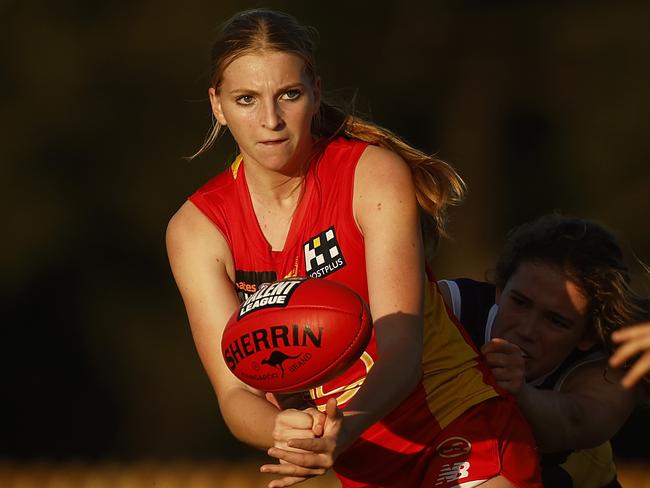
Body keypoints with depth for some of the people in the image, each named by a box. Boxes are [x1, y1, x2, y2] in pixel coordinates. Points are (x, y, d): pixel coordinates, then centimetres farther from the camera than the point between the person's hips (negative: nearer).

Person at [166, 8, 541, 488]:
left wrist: (344, 431, -40)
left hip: (467, 437, -3)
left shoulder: (376, 174, -11)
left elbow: (402, 350, -21)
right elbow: (236, 393, -11)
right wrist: (285, 433, -33)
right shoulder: (197, 228, -3)